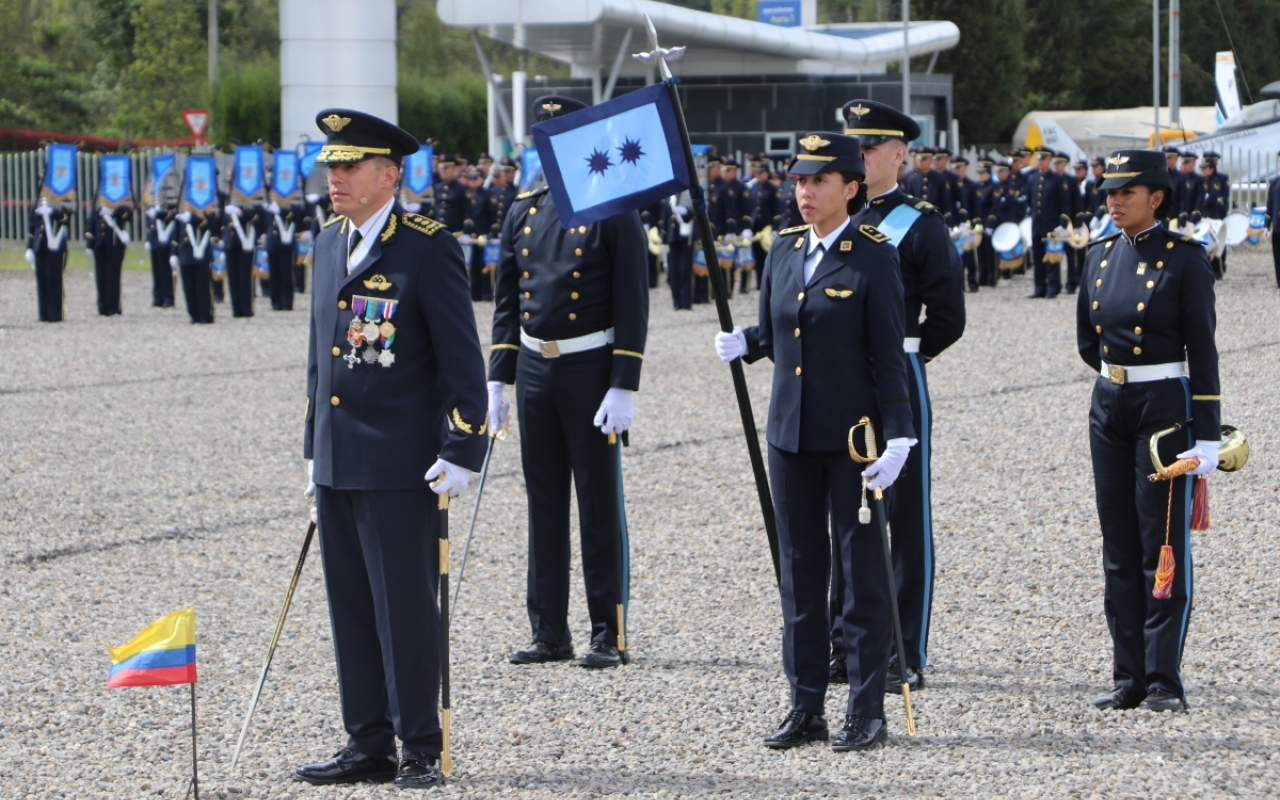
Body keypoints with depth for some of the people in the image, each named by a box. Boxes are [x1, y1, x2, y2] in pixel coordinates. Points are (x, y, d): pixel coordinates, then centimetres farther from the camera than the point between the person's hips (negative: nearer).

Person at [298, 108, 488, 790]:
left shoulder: (428, 248, -9)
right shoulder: (329, 244, 13)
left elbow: (461, 357, -10)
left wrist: (461, 450, -14)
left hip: (399, 466, -7)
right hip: (338, 464, 7)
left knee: (404, 609, -3)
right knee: (350, 608, 10)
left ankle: (421, 751, 6)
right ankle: (368, 746, 17)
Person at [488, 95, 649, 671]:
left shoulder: (615, 214, -7)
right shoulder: (523, 213, 10)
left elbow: (632, 306, -10)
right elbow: (507, 300, 14)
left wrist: (623, 388, -16)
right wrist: (497, 378, 8)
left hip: (592, 370, -6)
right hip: (534, 370, 6)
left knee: (599, 505, -1)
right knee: (544, 505, 9)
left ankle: (609, 634, 5)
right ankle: (549, 632, 15)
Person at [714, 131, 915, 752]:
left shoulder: (874, 257, -8)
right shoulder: (784, 251, 9)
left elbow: (888, 353, -10)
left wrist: (897, 438, -16)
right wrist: (743, 344, -6)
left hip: (854, 436, -6)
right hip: (791, 434, 6)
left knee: (862, 569, 1)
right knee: (800, 569, 9)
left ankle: (867, 712, 7)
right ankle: (806, 708, 16)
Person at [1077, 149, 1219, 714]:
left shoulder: (1184, 258, -8)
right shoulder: (1100, 256, 9)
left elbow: (1201, 349, -11)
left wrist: (1207, 435, -14)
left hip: (1166, 409, -6)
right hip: (1109, 408, 6)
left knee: (1163, 549, -4)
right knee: (1119, 550, 8)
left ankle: (1165, 682, 0)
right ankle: (1129, 679, 12)